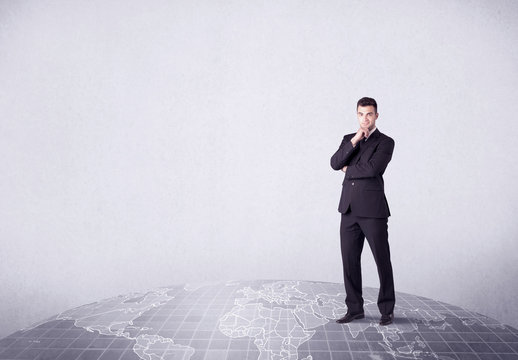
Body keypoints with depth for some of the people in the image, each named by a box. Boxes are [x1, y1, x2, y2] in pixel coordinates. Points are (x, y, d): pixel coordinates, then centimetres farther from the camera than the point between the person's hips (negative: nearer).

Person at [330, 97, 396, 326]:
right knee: (349, 260, 7)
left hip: (373, 210, -5)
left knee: (382, 261, 4)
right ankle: (355, 308, 19)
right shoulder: (348, 139, 15)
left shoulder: (385, 142, -1)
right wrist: (354, 141, -11)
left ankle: (387, 310, 18)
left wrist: (348, 169, -3)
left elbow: (373, 168, -19)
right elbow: (335, 163, -2)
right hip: (349, 210, 5)